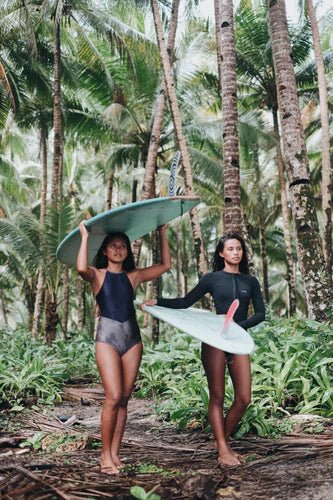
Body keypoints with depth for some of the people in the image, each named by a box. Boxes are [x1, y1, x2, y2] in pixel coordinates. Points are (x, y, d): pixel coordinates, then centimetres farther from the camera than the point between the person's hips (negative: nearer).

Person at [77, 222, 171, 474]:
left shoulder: (134, 276, 11)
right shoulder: (98, 275, 2)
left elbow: (165, 265, 13)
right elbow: (81, 267, -21)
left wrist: (163, 235, 14)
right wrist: (85, 237, -13)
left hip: (132, 338, 4)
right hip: (107, 337, -4)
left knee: (124, 400, 5)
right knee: (113, 398, -11)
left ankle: (115, 453, 16)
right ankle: (106, 455, 4)